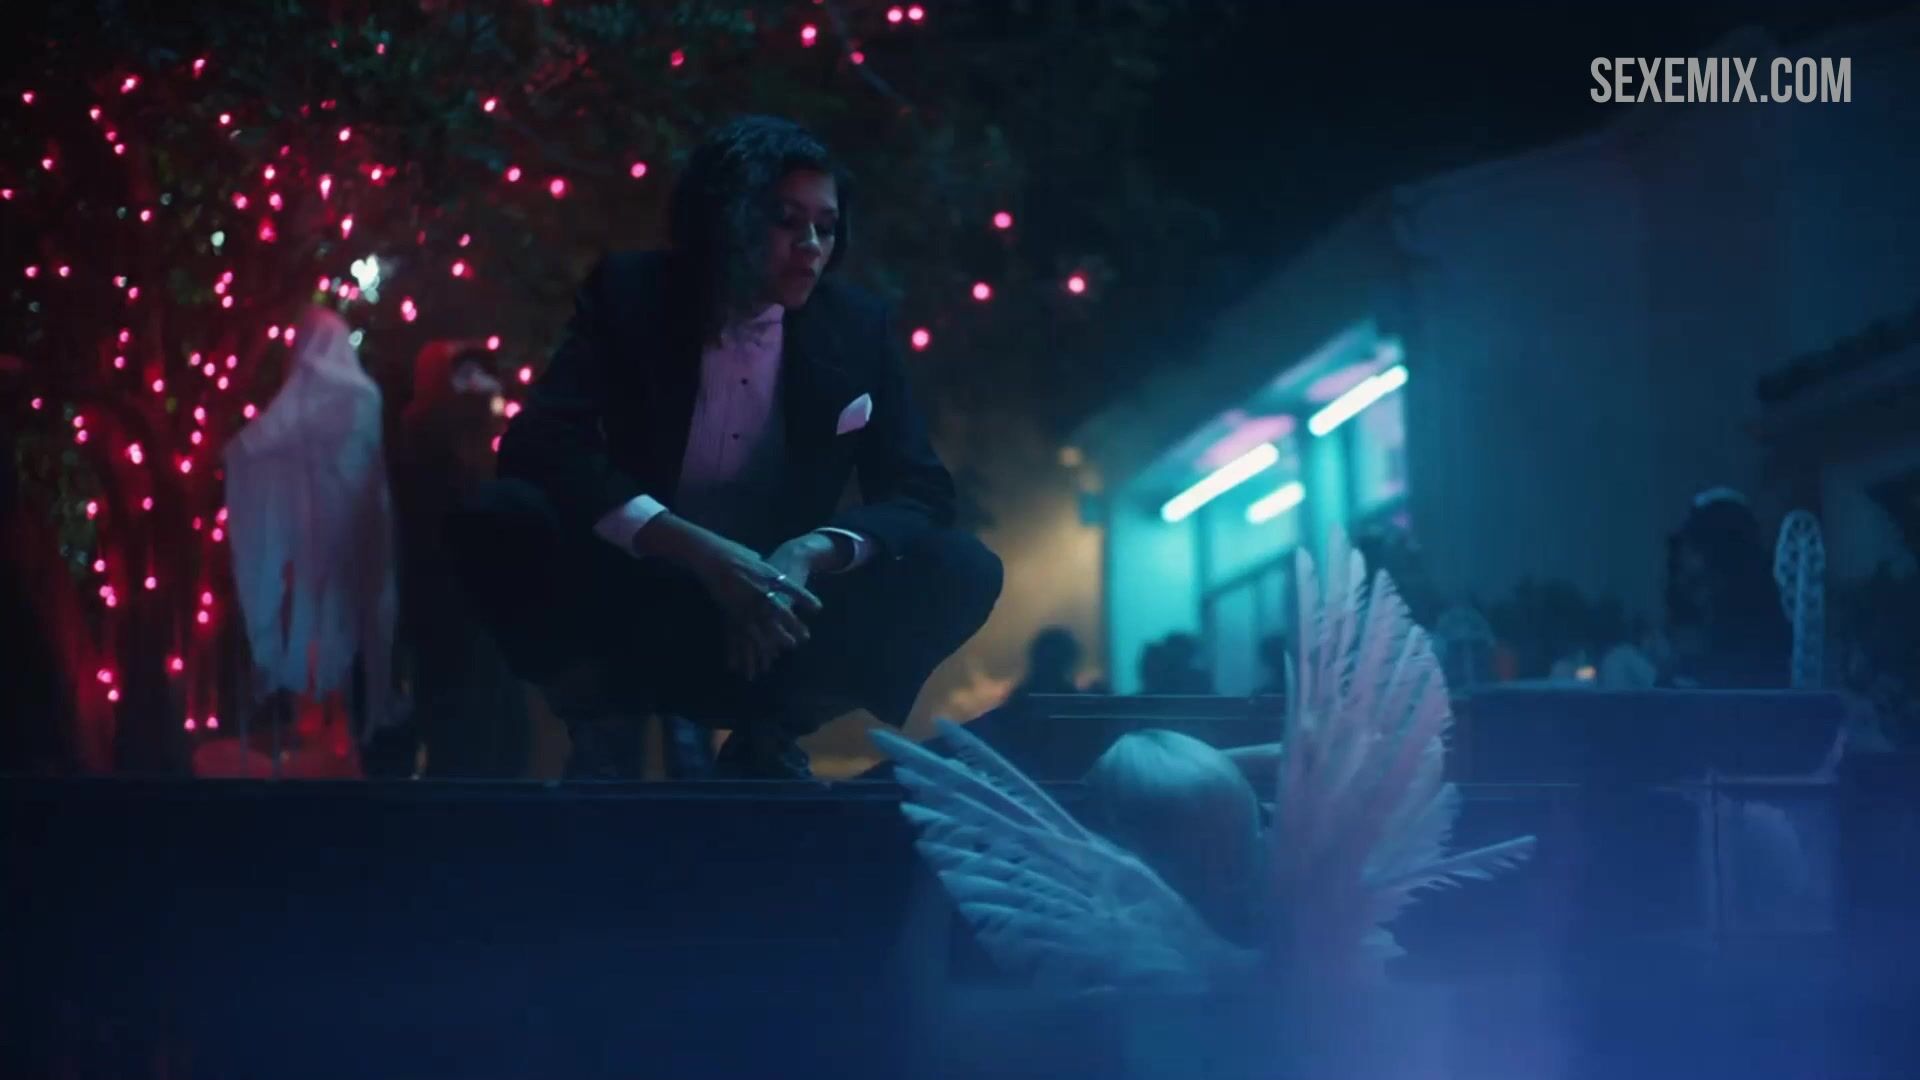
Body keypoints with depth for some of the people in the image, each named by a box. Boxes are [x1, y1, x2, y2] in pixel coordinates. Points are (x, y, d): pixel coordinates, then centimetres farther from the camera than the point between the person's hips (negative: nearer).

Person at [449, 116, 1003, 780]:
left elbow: (921, 491, -6)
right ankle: (602, 724, -4)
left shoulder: (858, 327, -4)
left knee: (964, 572, -21)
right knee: (498, 518, -28)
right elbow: (540, 444, -20)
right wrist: (698, 549, -34)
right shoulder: (630, 296, -8)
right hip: (639, 594, -1)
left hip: (780, 613, 2)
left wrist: (811, 553, -29)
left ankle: (766, 738, -3)